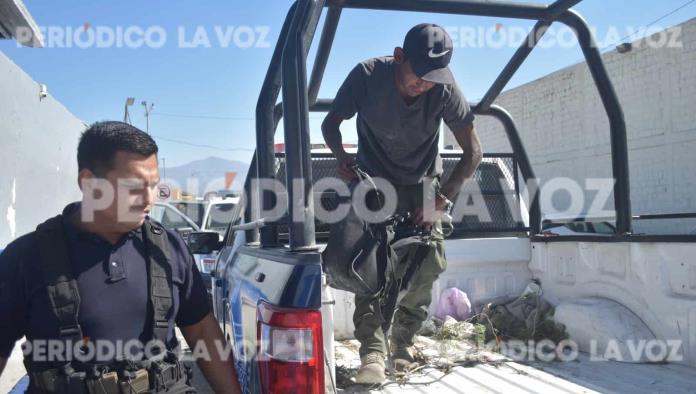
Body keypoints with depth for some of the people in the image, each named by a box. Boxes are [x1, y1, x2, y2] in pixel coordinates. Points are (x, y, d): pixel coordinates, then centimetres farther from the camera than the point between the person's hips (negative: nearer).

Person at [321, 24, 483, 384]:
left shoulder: (444, 88, -23)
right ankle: (372, 351, -14)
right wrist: (342, 158, -22)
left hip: (422, 182, 1)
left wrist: (444, 197, -21)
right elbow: (331, 123, -7)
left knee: (430, 265, -7)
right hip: (374, 180, -1)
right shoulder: (367, 75, -24)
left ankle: (402, 343, 11)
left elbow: (473, 151, -15)